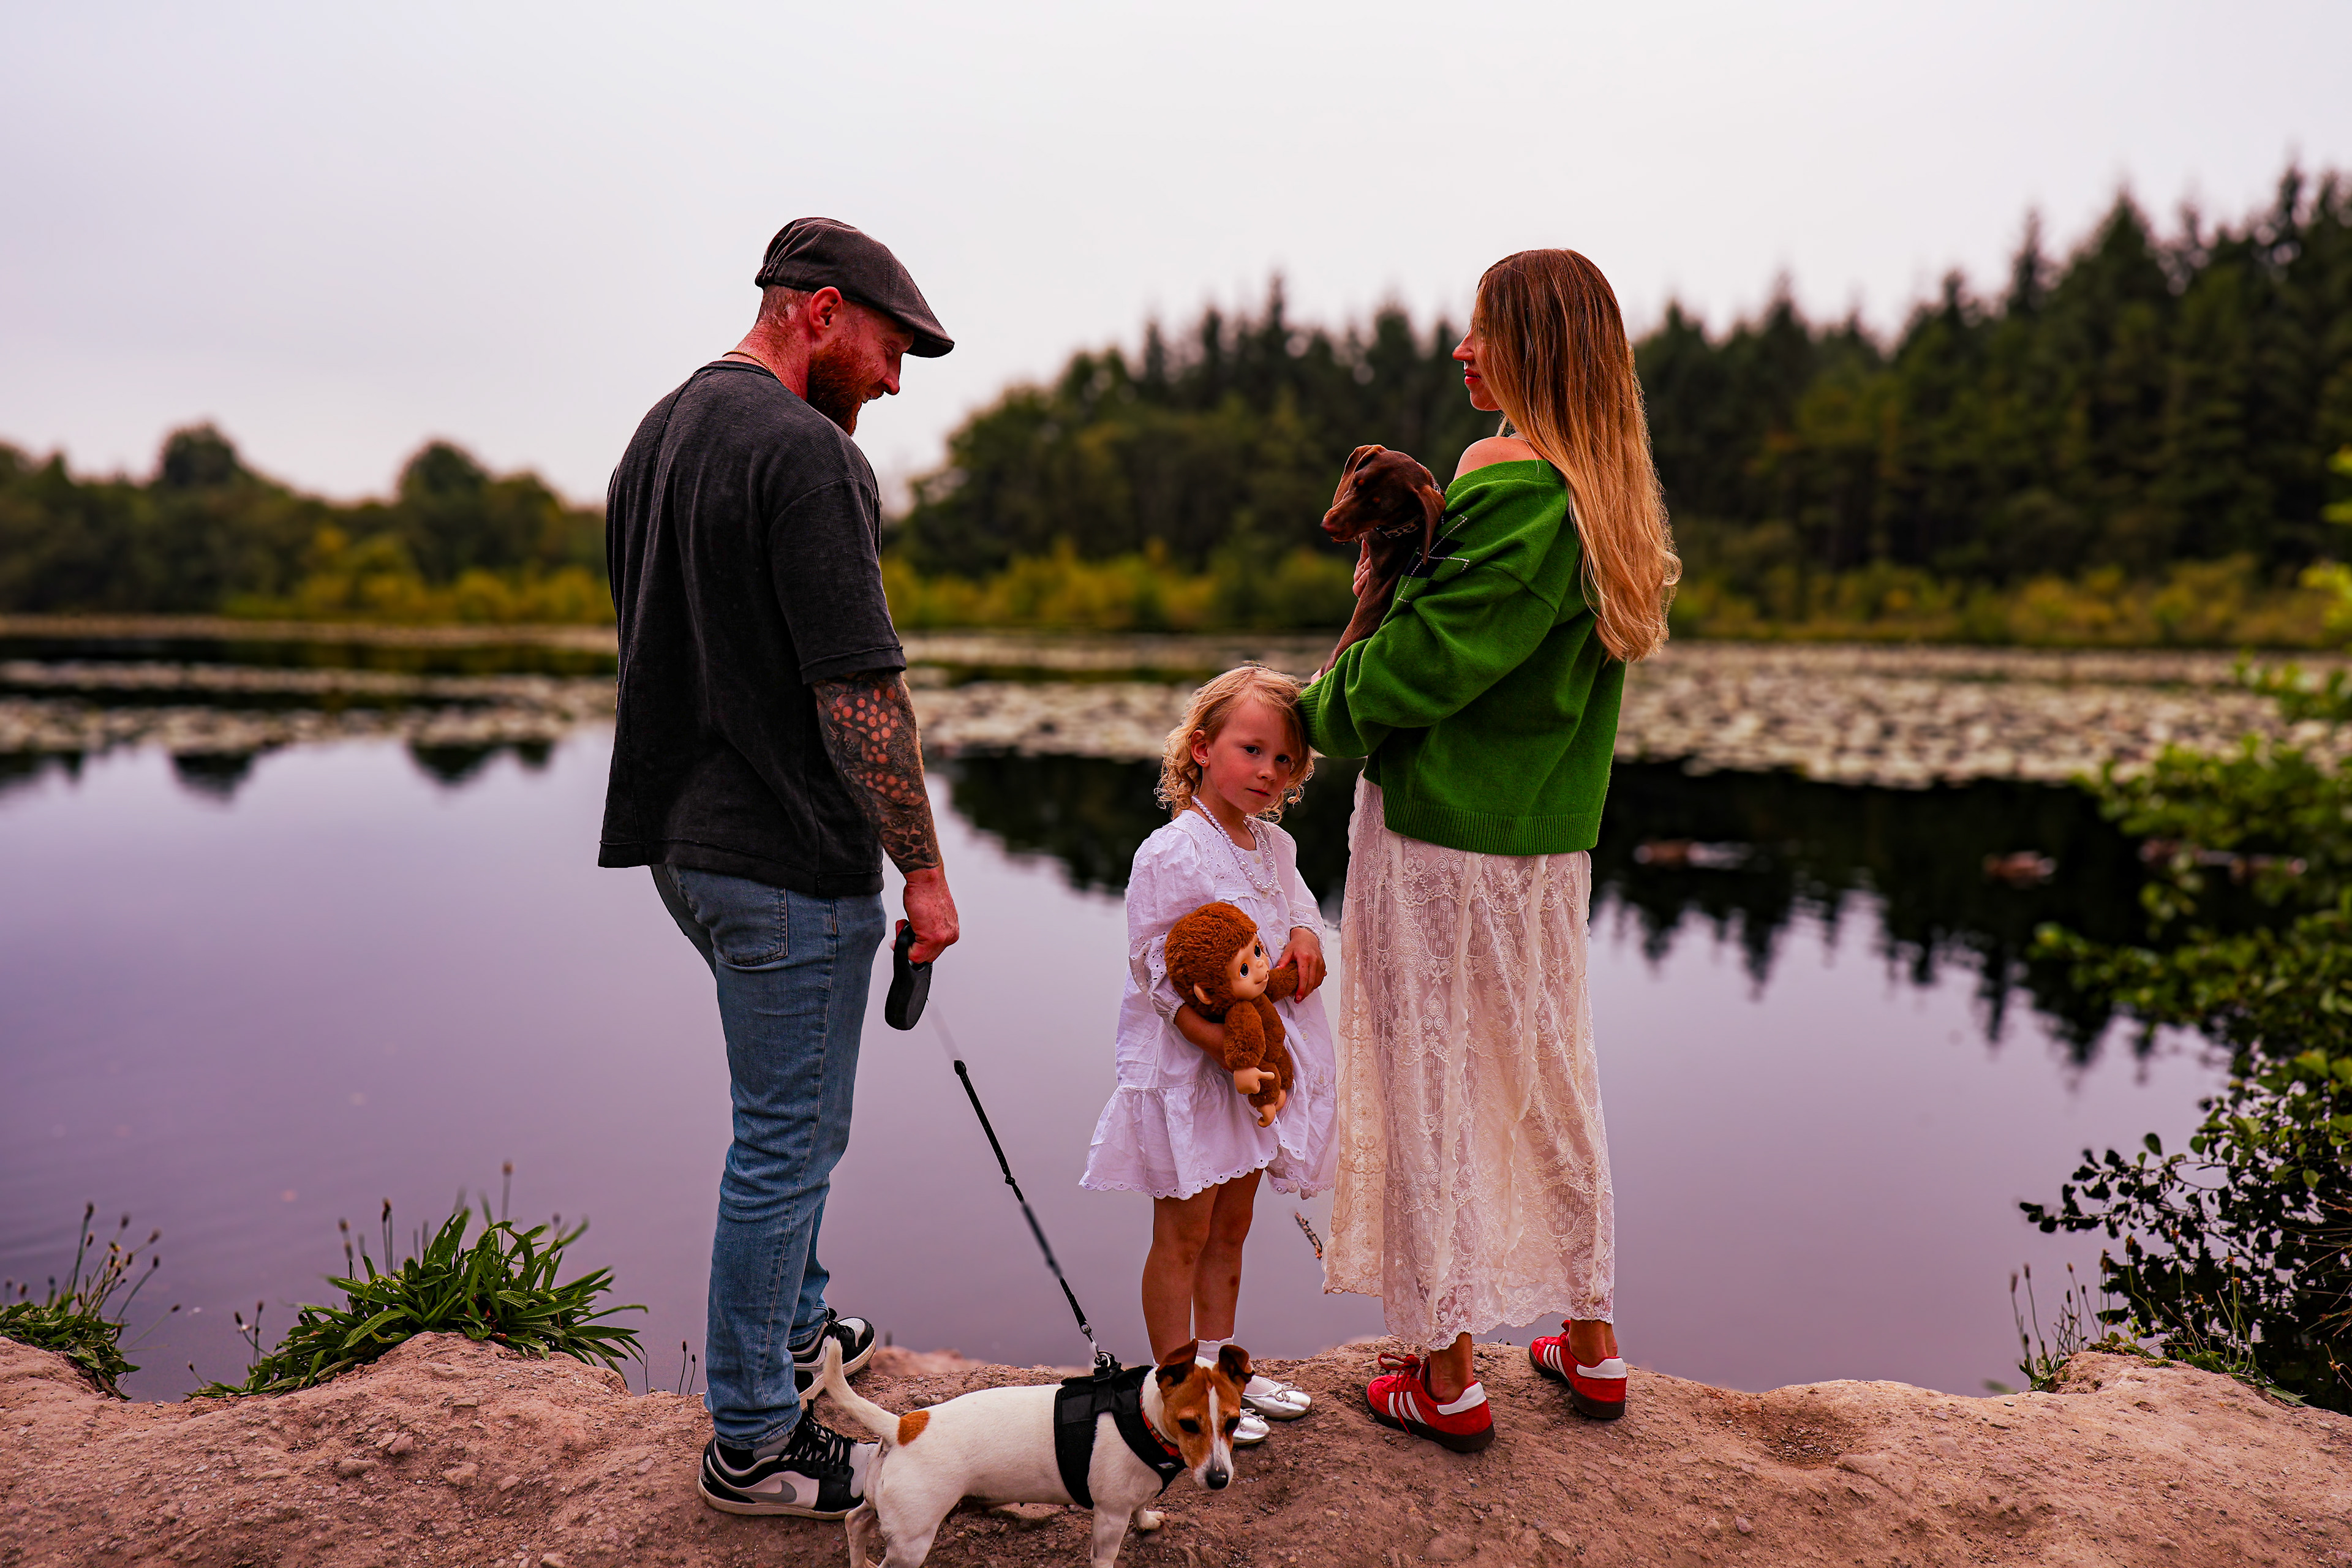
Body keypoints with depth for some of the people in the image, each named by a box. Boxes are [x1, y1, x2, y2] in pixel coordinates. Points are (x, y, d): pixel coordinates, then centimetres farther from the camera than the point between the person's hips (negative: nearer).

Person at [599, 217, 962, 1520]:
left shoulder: (656, 436, 14)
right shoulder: (804, 450, -18)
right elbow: (859, 694, -22)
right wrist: (924, 869, -14)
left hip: (687, 839, 10)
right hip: (789, 860, -10)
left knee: (788, 1117, 25)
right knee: (786, 1142, 3)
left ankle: (795, 1334, 42)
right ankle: (751, 1442, 19)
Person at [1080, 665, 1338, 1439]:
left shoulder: (1274, 847, 7)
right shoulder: (1171, 855, -18)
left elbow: (1300, 907, 18)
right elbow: (1158, 976, -20)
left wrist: (1307, 938, -6)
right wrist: (1224, 1044, -25)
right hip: (1184, 1066, -8)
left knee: (1230, 1227, 18)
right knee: (1183, 1233, 5)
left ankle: (1218, 1364, 34)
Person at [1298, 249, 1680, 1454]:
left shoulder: (1507, 479, -18)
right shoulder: (1608, 495, 10)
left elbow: (1426, 656, -19)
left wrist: (1325, 713, -2)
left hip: (1441, 828, -8)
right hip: (1549, 833, 9)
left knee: (1431, 1082, 3)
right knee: (1551, 1072, 18)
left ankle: (1447, 1374, 15)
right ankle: (1592, 1341, 31)